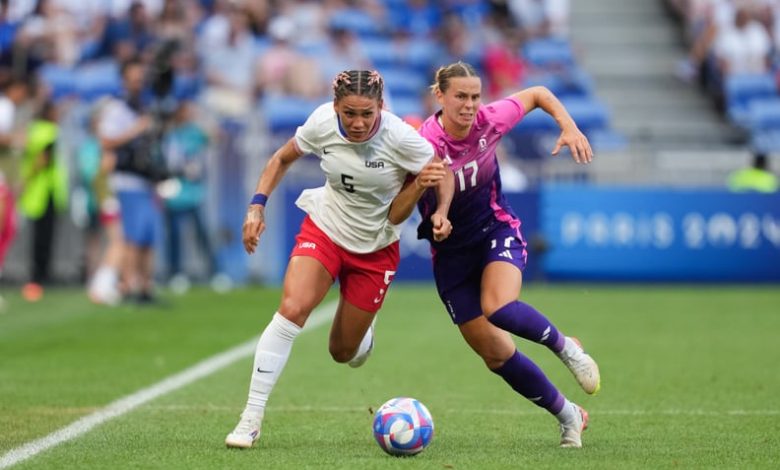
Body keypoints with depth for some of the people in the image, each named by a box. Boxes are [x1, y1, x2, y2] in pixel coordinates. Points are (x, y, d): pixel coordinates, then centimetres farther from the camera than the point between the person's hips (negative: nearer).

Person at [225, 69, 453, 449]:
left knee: (342, 352, 6)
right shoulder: (322, 123, -18)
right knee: (292, 307, -26)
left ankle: (363, 329, 47)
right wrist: (257, 206, -9)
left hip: (375, 249, 0)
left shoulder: (401, 138, -25)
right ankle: (251, 418, -22)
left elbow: (445, 175, -10)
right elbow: (283, 159, 1)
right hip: (323, 229, 0)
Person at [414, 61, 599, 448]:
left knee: (498, 309, -32)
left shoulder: (489, 121, -14)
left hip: (497, 230, 0)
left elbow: (537, 94, 5)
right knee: (495, 355, 0)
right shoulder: (427, 143, -23)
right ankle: (568, 416, 18)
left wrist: (569, 127, -7)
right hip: (452, 252, 0)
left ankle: (565, 347, -4)